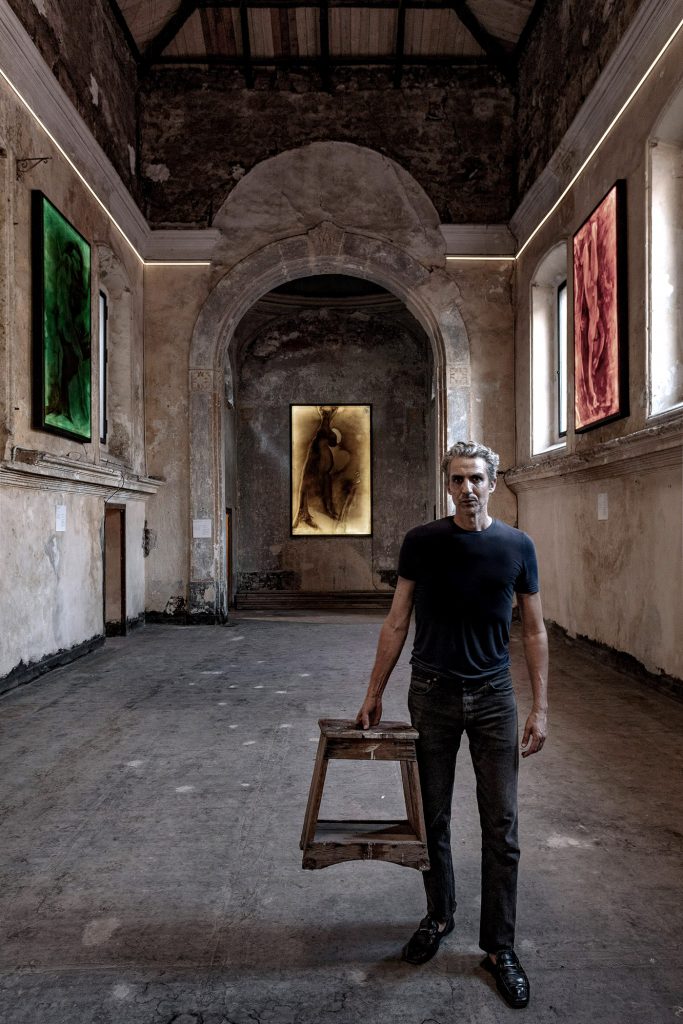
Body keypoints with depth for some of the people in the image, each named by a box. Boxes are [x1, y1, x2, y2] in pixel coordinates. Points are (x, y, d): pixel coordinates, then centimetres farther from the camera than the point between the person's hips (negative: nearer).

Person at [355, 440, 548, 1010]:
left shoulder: (517, 546, -2)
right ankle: (439, 917, 36)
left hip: (493, 697, 0)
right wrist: (374, 694, 1)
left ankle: (499, 946, 24)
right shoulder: (422, 543, -3)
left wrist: (540, 708, -2)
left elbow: (534, 631, 3)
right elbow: (397, 622, 1)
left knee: (501, 828, 6)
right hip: (433, 695, 0)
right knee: (433, 819, 13)